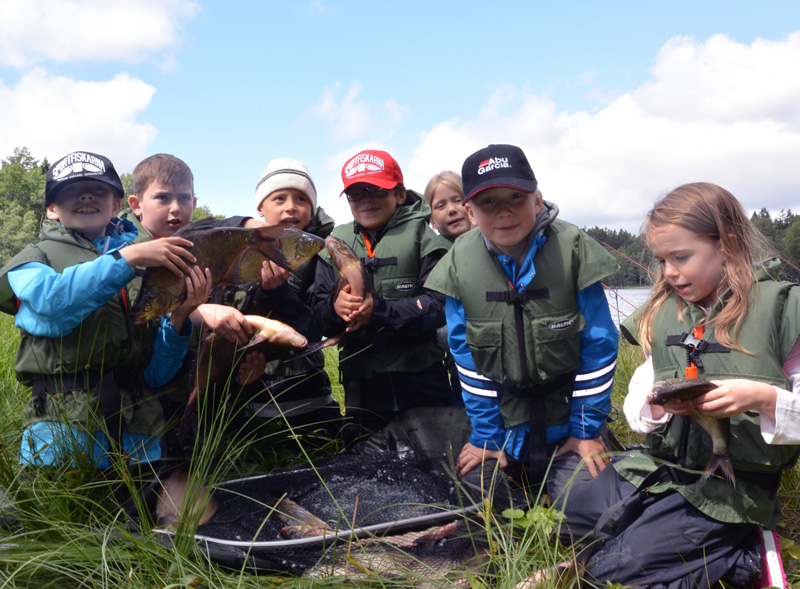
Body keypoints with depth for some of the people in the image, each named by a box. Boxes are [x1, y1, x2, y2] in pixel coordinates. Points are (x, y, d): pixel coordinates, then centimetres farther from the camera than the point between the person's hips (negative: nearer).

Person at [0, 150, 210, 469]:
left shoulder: (148, 266, 12)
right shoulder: (35, 257, 11)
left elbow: (157, 373, 6)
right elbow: (54, 302, -16)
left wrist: (178, 318, -10)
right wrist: (126, 259, -21)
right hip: (63, 419, -2)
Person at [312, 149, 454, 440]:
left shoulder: (419, 234, -2)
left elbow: (441, 304, -12)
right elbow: (319, 312, 5)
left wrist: (379, 310, -22)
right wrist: (335, 306, -19)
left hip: (421, 381, -3)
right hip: (360, 381, 3)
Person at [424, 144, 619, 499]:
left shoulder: (572, 249, -17)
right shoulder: (460, 263, -11)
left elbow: (598, 344, -9)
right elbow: (467, 355, -3)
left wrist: (587, 429, -6)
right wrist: (485, 435, -1)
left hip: (565, 408, -1)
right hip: (504, 413, 2)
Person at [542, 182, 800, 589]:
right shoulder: (663, 314, 7)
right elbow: (638, 399, 10)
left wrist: (761, 395, -28)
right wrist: (658, 403, -12)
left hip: (733, 484, -6)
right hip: (658, 464, 7)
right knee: (570, 517, 1)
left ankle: (737, 554, 6)